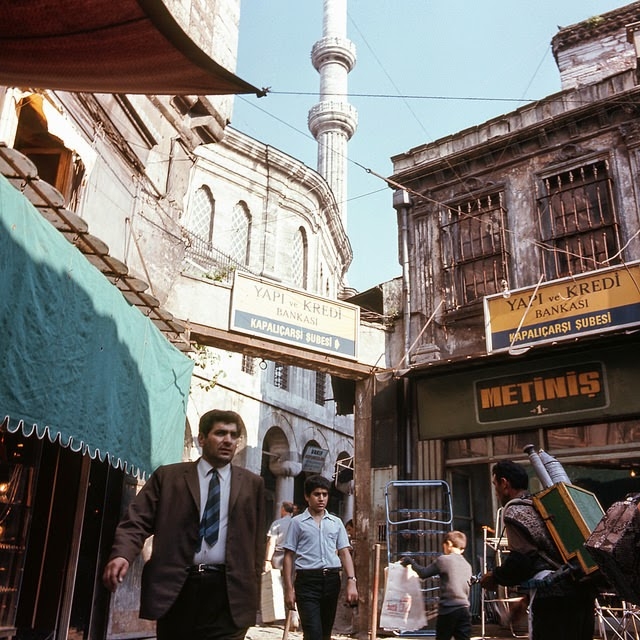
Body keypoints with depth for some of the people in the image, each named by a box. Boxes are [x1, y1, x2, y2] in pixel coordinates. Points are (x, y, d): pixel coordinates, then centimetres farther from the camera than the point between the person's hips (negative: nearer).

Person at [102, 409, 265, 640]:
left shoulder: (252, 483, 11)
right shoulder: (167, 476, 7)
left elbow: (257, 540, 11)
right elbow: (137, 521, -1)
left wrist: (252, 592, 7)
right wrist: (122, 554, -20)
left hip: (228, 590, 0)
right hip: (175, 588, 0)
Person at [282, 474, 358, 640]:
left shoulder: (336, 522, 12)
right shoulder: (297, 522, 3)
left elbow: (344, 553, 9)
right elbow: (289, 557, 3)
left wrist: (351, 581, -3)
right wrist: (289, 589, -3)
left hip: (331, 579, 4)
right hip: (307, 580, -4)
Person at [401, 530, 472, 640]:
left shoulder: (443, 560, -6)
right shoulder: (467, 565, 13)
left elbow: (423, 573, -3)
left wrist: (410, 561, 12)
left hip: (448, 610, -5)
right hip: (465, 610, 5)